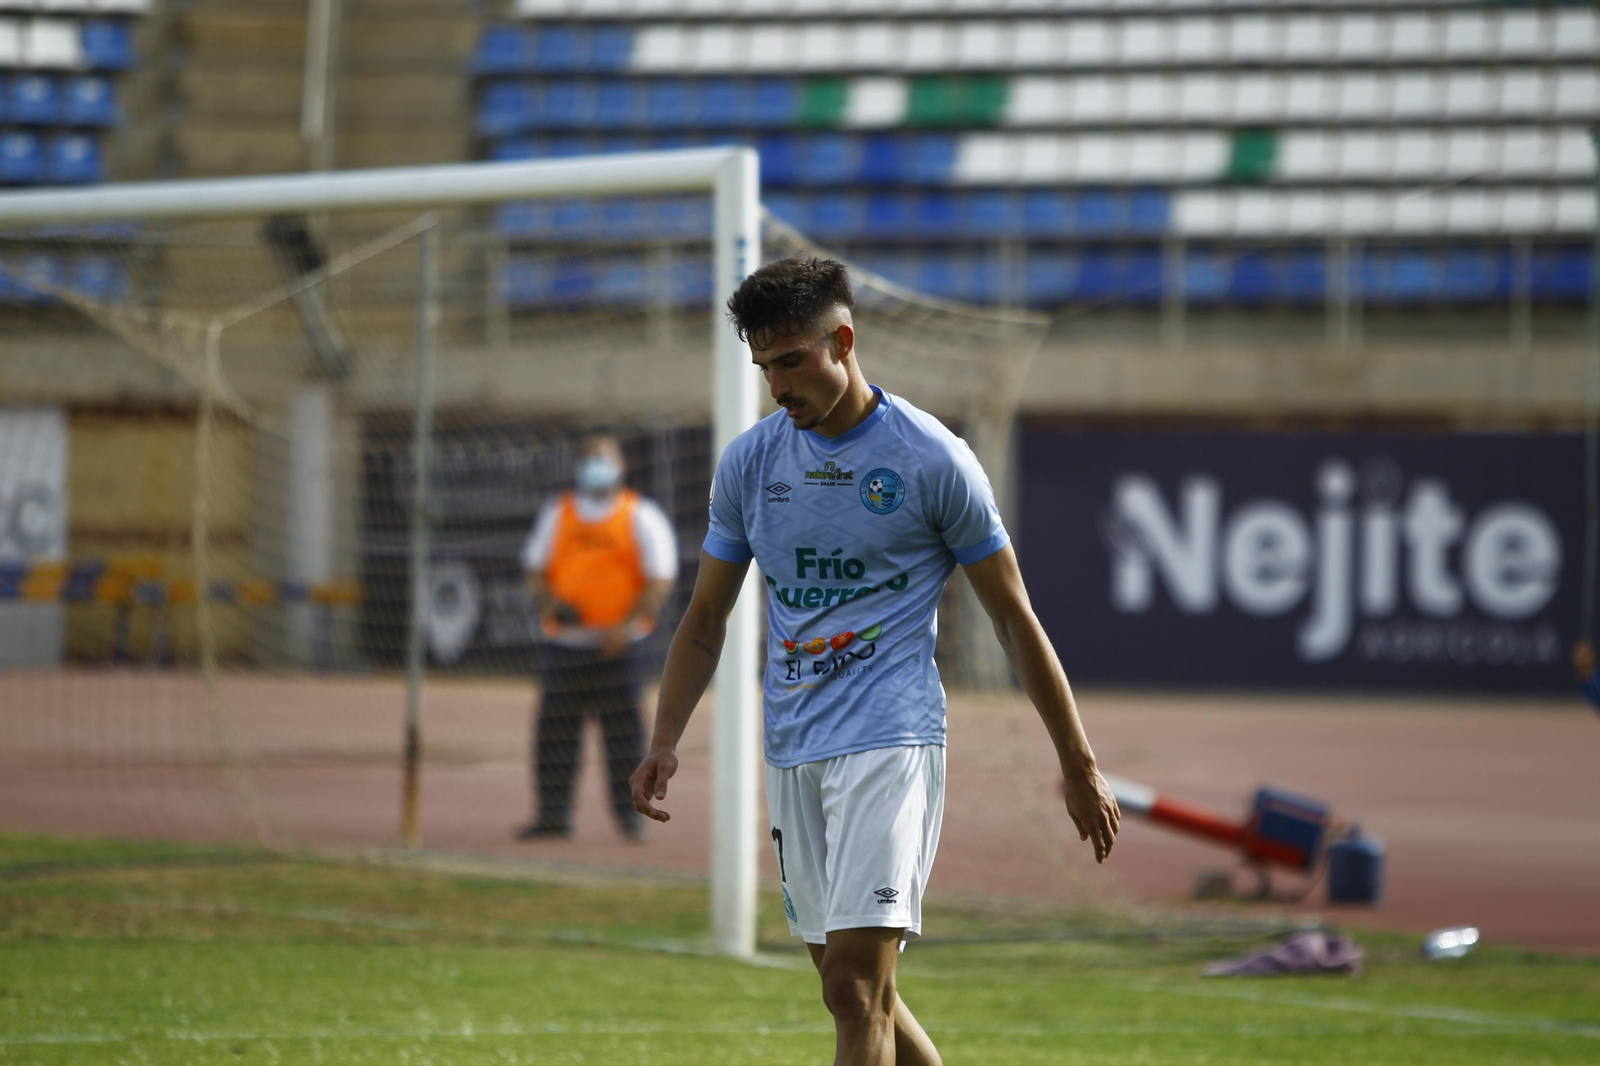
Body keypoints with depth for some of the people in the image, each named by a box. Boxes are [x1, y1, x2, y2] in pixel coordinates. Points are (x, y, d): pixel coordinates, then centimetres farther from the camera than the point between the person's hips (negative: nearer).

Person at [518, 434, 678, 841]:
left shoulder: (641, 518, 1)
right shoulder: (556, 514, 12)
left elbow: (660, 579, -4)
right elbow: (535, 566, 17)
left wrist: (629, 625, -16)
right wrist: (547, 600, -5)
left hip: (617, 644, -3)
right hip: (564, 640, 3)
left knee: (623, 729, -5)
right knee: (555, 727, 0)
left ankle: (630, 811, 3)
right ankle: (553, 814, 5)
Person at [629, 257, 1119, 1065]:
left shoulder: (932, 459, -5)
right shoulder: (748, 462, 8)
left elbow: (1013, 616, 1)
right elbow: (705, 619, 16)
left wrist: (1079, 766, 3)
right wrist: (664, 743, 3)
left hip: (891, 740, -6)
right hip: (792, 750, 6)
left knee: (856, 986, -17)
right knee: (852, 991, 9)